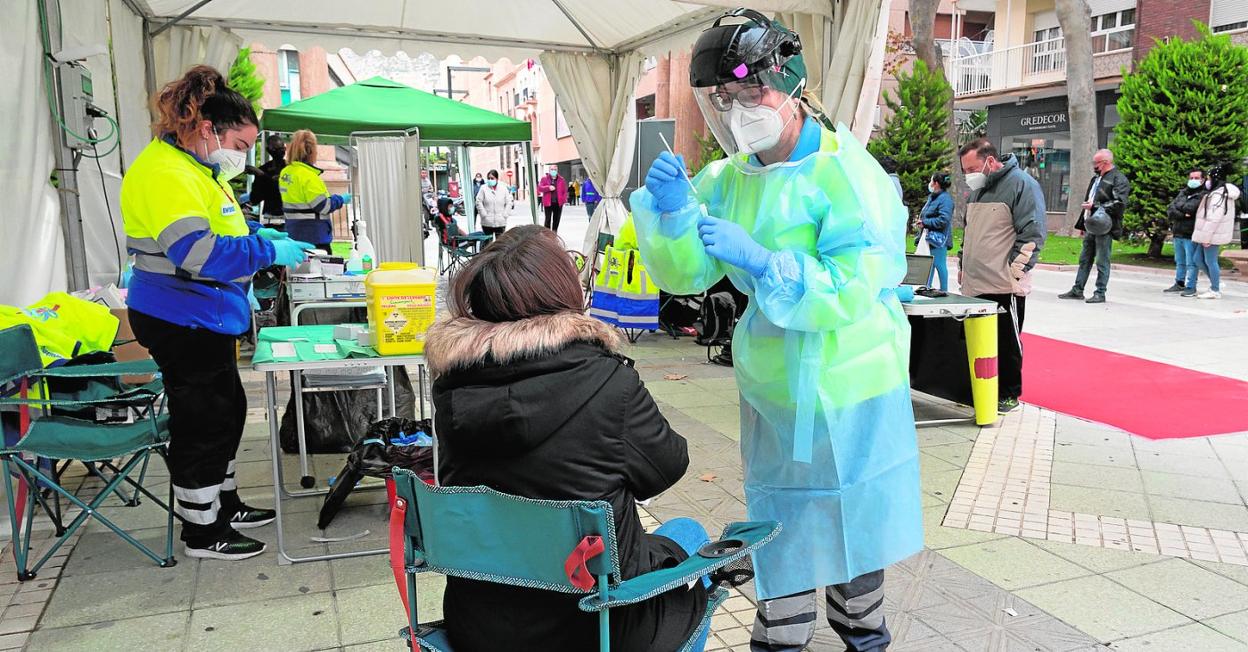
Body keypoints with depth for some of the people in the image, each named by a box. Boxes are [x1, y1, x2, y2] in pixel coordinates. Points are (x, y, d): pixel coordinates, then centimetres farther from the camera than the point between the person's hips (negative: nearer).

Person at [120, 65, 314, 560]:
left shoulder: (197, 167, 13)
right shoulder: (164, 172, -21)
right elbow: (198, 251, -31)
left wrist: (259, 234, 11)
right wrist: (269, 252, -24)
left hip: (205, 317, 11)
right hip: (182, 321, -11)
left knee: (227, 411, 19)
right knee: (204, 421, -1)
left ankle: (223, 503, 34)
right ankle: (201, 532, 14)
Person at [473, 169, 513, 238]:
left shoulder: (503, 189, 5)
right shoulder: (483, 188, 1)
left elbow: (509, 203, 6)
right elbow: (479, 202, -1)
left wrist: (505, 215, -3)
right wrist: (484, 214, -8)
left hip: (501, 222, 1)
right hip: (487, 222, -1)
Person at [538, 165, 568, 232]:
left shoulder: (561, 180, 8)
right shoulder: (544, 179, 4)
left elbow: (565, 190, 8)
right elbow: (540, 188, -6)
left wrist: (564, 199, -7)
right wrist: (548, 188, -22)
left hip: (558, 203, 2)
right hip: (548, 203, -2)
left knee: (556, 219, 10)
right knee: (548, 219, -3)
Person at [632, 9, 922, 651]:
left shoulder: (846, 174, -18)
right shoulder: (729, 178, 0)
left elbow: (858, 289, -26)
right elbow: (686, 274, -1)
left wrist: (760, 262, -33)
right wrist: (674, 212, -20)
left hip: (847, 386, -4)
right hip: (770, 386, 5)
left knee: (852, 514, 15)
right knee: (777, 521, 16)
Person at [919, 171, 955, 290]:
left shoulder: (945, 199, -13)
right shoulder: (932, 197, 17)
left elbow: (943, 220, -22)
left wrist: (925, 222, -17)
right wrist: (921, 220, 7)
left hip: (938, 239, -9)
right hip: (929, 237, 9)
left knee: (939, 265, -3)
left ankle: (944, 291, 5)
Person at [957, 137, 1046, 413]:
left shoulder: (1021, 183, -8)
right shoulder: (978, 189, 17)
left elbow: (1032, 234, -13)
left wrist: (1014, 272, -16)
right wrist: (963, 266, 22)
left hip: (1005, 287, -7)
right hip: (974, 285, 7)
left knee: (1007, 342, 1)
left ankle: (1009, 395, 14)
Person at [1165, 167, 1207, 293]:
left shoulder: (1203, 195, -3)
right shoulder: (1183, 192, 16)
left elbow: (1189, 208, -19)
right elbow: (1169, 211, 5)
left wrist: (1178, 206, -2)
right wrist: (1182, 214, -11)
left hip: (1191, 235, -6)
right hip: (1178, 233, 7)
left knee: (1191, 263, -4)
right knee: (1179, 262, 14)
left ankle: (1191, 287, 1)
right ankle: (1179, 283, 22)